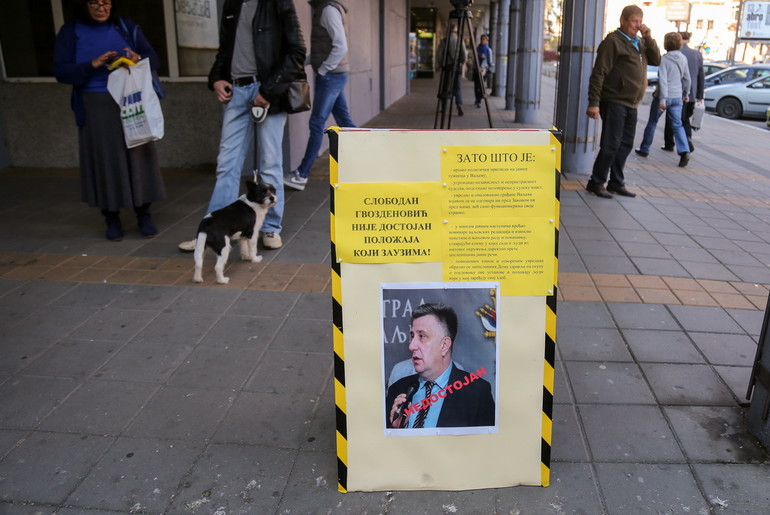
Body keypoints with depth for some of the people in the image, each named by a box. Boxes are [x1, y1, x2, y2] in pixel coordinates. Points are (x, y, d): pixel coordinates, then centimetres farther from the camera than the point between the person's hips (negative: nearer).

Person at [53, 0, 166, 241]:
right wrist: (93, 65, -19)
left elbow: (154, 58, 6)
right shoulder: (71, 31, 4)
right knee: (105, 160, 1)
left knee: (138, 156, 1)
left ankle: (144, 215, 10)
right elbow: (61, 71, -4)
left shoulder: (126, 26, 9)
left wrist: (139, 59, -17)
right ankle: (112, 219, 10)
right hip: (96, 108, -1)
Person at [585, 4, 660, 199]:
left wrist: (648, 37, -1)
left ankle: (616, 183, 20)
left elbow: (656, 60, 9)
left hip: (631, 105, 8)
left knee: (625, 145, 11)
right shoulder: (613, 41, -8)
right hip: (614, 102, -8)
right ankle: (596, 183, 2)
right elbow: (598, 73, -14)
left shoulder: (640, 42, 16)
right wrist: (594, 102, -20)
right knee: (611, 145, -8)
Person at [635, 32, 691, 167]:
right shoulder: (683, 58, 7)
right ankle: (684, 151, -13)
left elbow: (663, 80, -19)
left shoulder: (664, 59, -12)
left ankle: (644, 149, 23)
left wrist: (662, 99, -21)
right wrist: (686, 93, 26)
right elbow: (687, 79, 13)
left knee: (652, 122, 12)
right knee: (677, 125, 4)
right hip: (677, 97, 5)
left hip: (664, 96, -5)